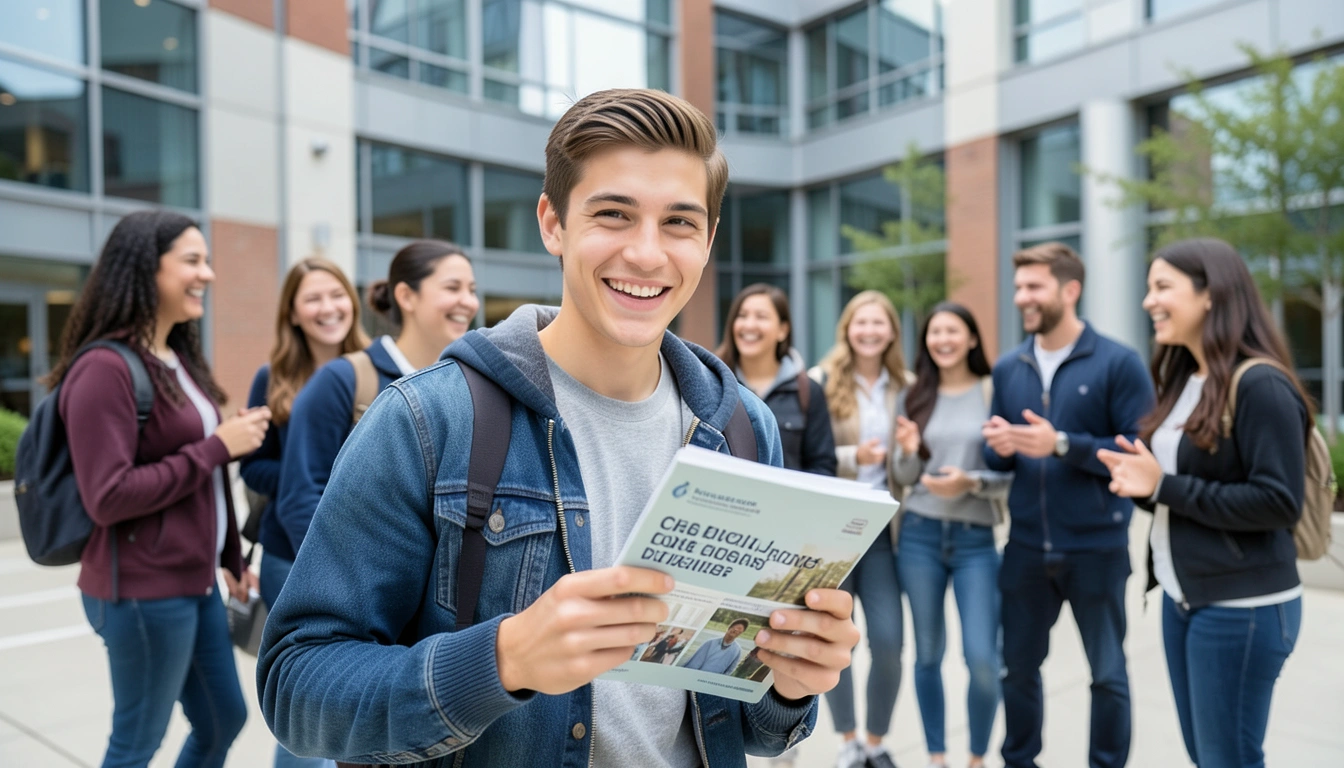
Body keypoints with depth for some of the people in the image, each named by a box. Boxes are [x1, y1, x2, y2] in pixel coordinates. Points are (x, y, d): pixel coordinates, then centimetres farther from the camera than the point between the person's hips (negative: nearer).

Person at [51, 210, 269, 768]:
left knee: (224, 721, 19)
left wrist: (229, 557, 15)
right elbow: (107, 498, -22)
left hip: (194, 581, 9)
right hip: (143, 591, -9)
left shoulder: (179, 360, 10)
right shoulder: (106, 368, -17)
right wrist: (217, 448, -20)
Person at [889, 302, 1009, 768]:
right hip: (920, 535, 2)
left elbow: (1011, 474, -2)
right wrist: (907, 452, -12)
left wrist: (971, 481, -20)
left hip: (976, 539, -2)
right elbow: (902, 479, 8)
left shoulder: (995, 393, -1)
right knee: (928, 654, 10)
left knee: (982, 658, -7)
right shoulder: (914, 397, 7)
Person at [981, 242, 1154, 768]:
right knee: (1018, 666, 15)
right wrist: (1000, 448, -14)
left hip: (1096, 546, -4)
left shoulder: (1118, 363, -9)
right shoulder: (1008, 368, 6)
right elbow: (997, 458, 9)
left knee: (1107, 673, 13)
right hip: (1026, 546, 4)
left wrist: (1061, 444, -24)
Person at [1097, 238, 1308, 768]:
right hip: (1181, 597, 8)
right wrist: (1141, 481, -4)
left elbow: (1279, 503, -21)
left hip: (1243, 607, -8)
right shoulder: (1183, 382, 10)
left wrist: (1164, 487, -20)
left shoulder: (1261, 386, -16)